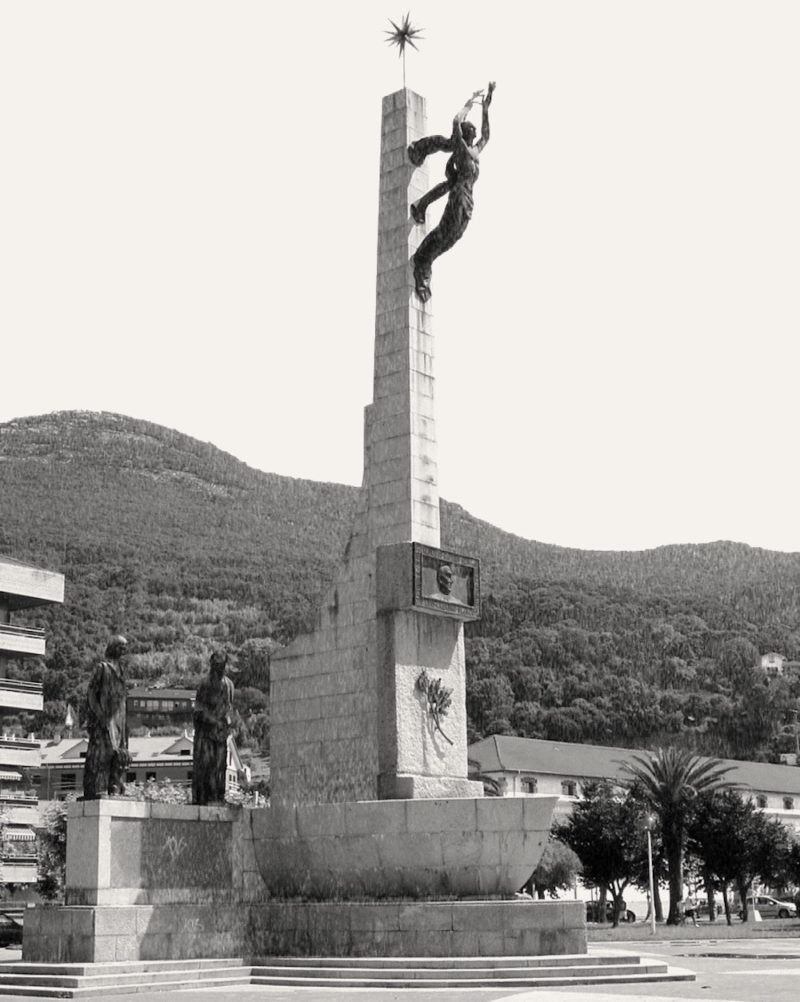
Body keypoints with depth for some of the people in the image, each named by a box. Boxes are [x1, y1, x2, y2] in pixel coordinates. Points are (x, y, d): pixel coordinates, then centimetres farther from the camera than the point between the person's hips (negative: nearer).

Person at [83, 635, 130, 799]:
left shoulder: (120, 670, 17)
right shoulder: (102, 668, -5)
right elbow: (91, 693, -10)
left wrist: (123, 722, 17)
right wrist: (99, 715, -18)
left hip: (118, 719, 8)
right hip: (103, 718, -8)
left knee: (119, 754, 4)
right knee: (102, 753, -10)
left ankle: (115, 789, 7)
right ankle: (99, 791, -11)